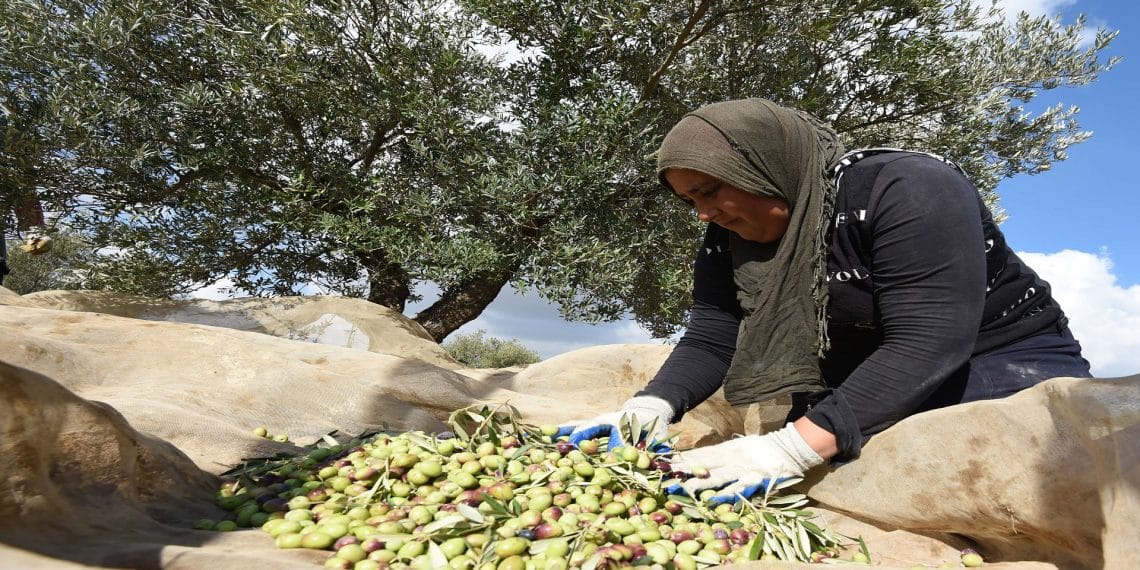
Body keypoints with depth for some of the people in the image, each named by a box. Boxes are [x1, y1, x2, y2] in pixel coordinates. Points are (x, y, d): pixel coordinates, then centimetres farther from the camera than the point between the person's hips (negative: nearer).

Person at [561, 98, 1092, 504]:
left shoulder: (908, 189, -25)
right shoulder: (729, 237, -5)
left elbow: (928, 342, -34)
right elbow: (709, 342, -8)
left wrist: (798, 445, -43)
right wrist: (653, 405, -28)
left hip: (1010, 362, -4)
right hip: (865, 383, 5)